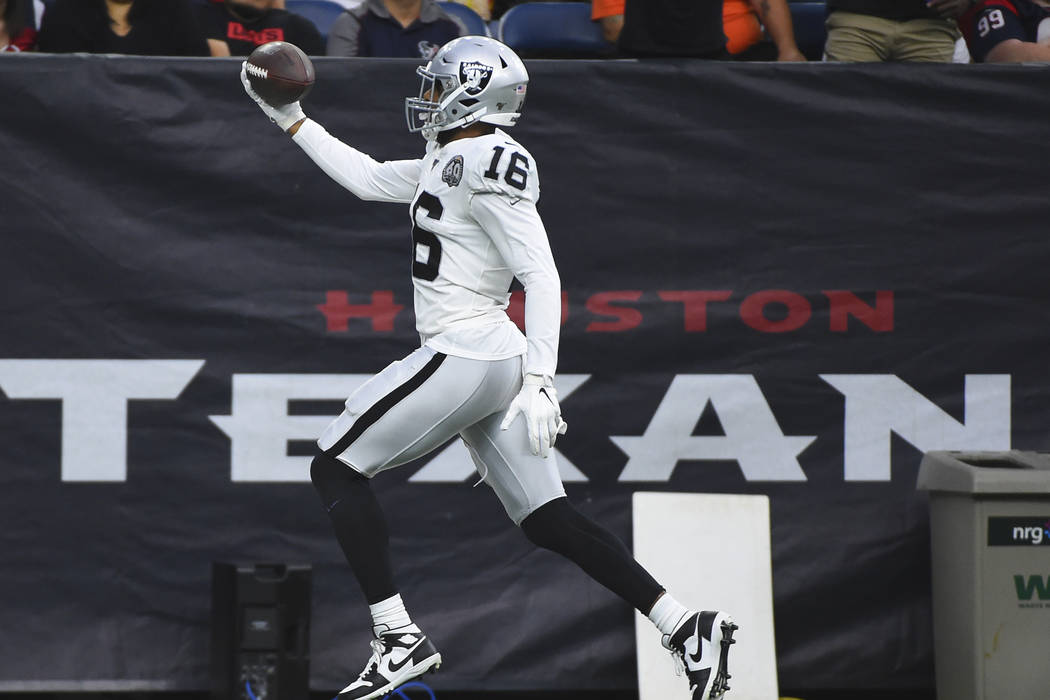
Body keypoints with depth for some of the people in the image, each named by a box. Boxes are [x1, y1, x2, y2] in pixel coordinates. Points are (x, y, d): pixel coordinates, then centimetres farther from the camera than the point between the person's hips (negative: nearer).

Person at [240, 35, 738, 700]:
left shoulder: (490, 164, -13)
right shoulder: (449, 160, 15)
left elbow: (542, 277, -18)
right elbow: (367, 177, 30)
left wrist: (539, 383, -23)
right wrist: (293, 120, 29)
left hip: (463, 358, -9)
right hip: (491, 363, 9)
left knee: (336, 468, -2)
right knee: (548, 519, 7)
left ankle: (399, 638, -7)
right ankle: (687, 626, 2)